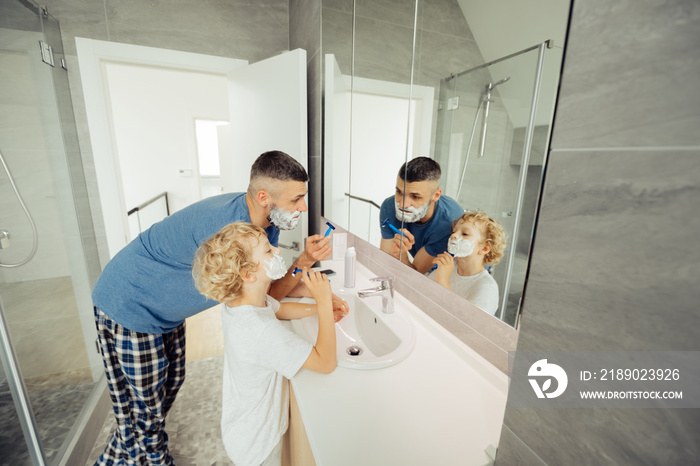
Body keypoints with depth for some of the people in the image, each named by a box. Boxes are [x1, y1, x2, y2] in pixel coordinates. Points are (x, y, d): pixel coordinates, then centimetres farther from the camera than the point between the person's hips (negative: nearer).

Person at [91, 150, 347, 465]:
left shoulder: (265, 223, -11)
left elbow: (267, 292, -11)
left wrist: (305, 261, -25)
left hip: (166, 312, 9)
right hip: (128, 307, -8)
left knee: (170, 383, 24)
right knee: (144, 411, 9)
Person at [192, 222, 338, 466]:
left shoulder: (239, 300, -13)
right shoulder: (262, 330, -41)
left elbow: (279, 309, 6)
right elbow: (326, 362, -35)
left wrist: (320, 308, -8)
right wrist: (324, 301, -31)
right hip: (257, 443, -7)